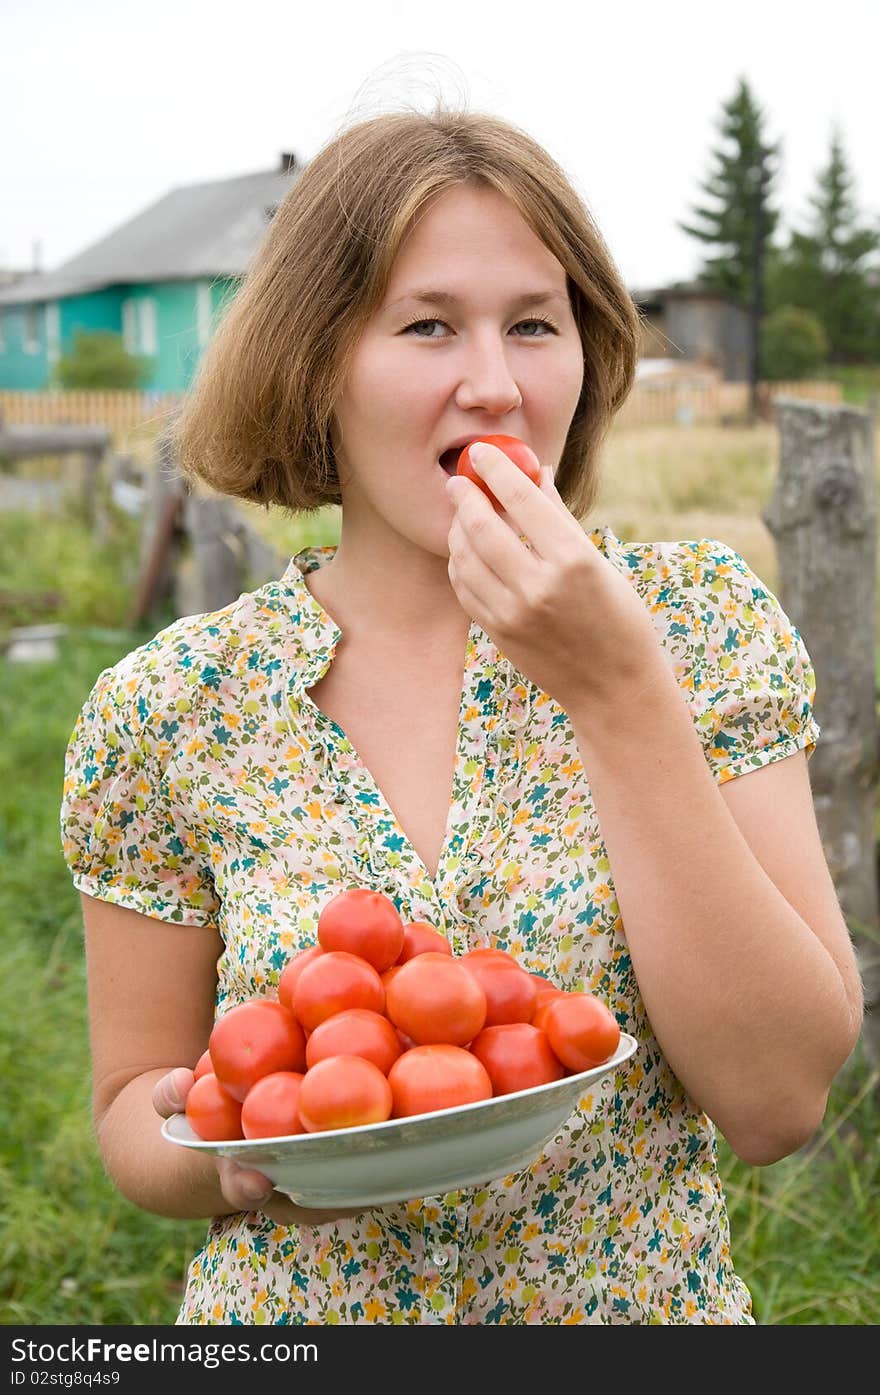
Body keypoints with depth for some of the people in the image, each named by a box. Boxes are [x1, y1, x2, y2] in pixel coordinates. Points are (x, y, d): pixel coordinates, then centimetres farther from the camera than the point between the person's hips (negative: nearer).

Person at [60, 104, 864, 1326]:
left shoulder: (699, 620, -12)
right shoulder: (168, 716, -12)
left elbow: (778, 1100, -19)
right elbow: (135, 1103, -1)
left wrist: (619, 694, -26)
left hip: (651, 1304, 0)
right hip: (289, 1311, 0)